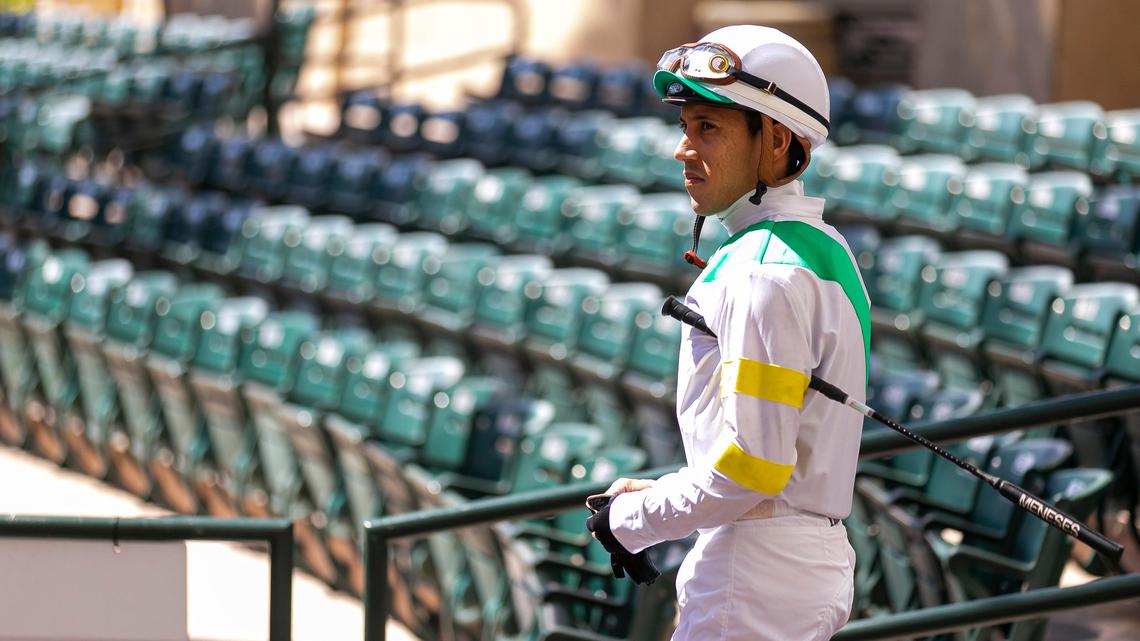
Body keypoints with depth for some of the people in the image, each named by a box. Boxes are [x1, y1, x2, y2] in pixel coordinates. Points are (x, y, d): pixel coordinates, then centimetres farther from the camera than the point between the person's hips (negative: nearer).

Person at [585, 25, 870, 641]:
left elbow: (751, 467, -22)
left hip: (756, 583, -10)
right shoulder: (822, 246, 14)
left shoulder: (765, 271, -17)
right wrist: (657, 494, 14)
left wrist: (632, 520, -9)